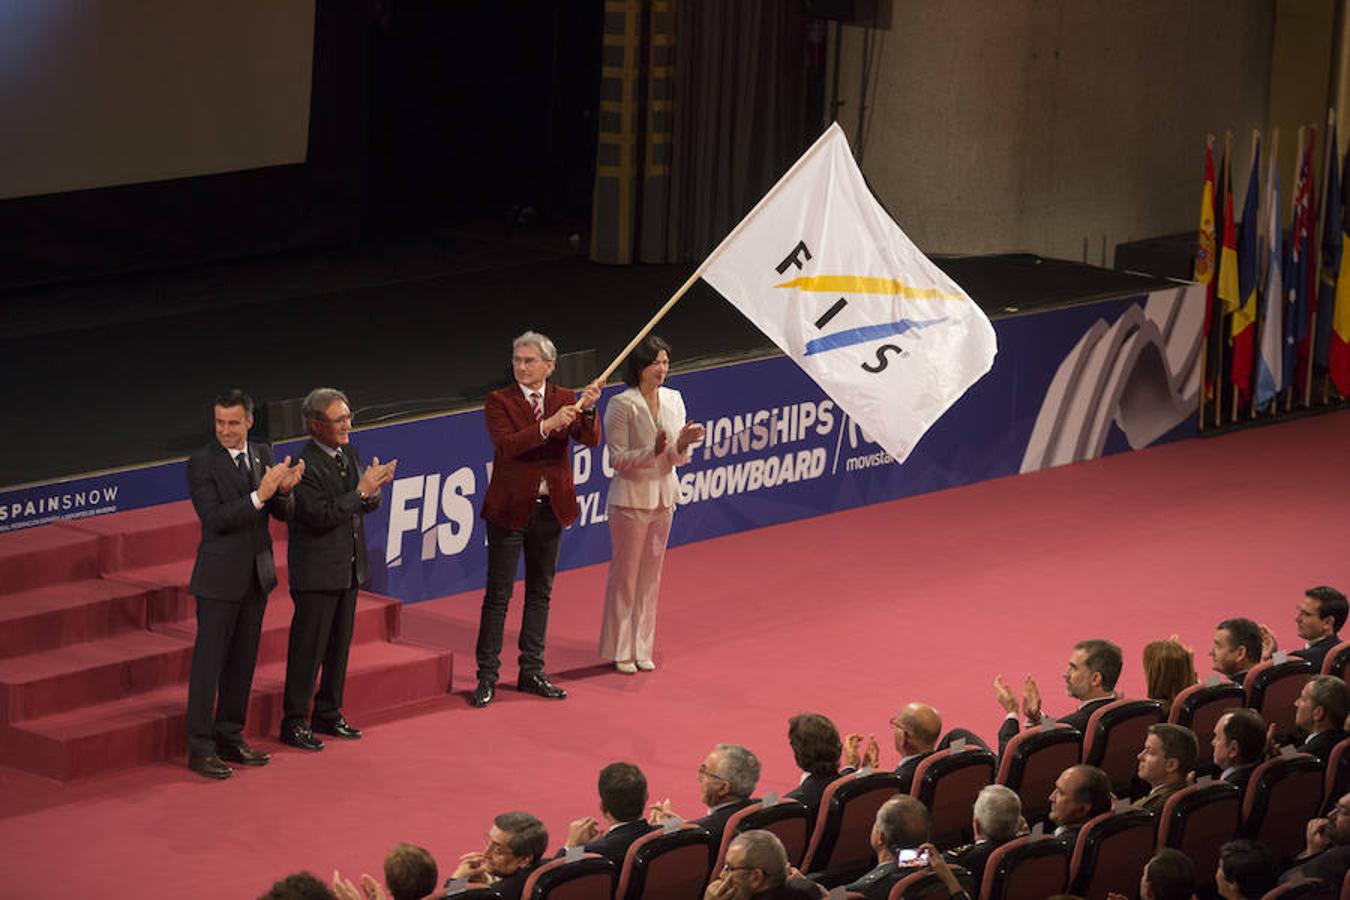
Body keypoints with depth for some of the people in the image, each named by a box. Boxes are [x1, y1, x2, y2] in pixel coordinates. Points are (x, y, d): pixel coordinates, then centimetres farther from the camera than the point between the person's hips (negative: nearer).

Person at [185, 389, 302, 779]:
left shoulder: (263, 454, 6)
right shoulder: (202, 463, -12)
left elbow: (284, 513, 6)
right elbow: (215, 518, -20)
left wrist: (284, 490, -17)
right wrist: (260, 495, -28)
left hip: (257, 574, 6)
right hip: (220, 578, -6)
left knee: (242, 662, 13)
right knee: (208, 662, -2)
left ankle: (230, 738, 23)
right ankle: (200, 748, 2)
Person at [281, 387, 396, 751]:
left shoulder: (350, 454, 8)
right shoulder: (304, 465, -18)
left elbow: (369, 505, 13)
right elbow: (320, 515, -25)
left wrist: (374, 489, -10)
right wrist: (361, 491, -23)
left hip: (349, 568, 8)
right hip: (317, 571, -8)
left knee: (339, 645, 15)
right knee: (307, 648, -2)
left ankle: (328, 714, 27)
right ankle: (294, 724, 5)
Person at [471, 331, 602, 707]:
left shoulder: (565, 400, 3)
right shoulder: (499, 402, -7)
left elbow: (590, 440, -10)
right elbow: (506, 445, -23)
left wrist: (587, 410, -29)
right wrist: (547, 425, -33)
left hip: (550, 507, 4)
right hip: (510, 507, -4)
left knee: (540, 592, 12)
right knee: (498, 594, 0)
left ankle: (531, 672, 22)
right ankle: (487, 676, 5)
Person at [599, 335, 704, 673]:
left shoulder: (674, 400, 4)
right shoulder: (622, 405, -13)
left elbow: (678, 459, 6)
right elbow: (618, 460, -14)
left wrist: (682, 446, -17)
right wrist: (654, 452, -28)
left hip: (663, 497, 5)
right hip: (631, 499, -5)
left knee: (651, 576, 11)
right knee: (625, 575, 3)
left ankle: (642, 648, 20)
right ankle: (620, 650, 12)